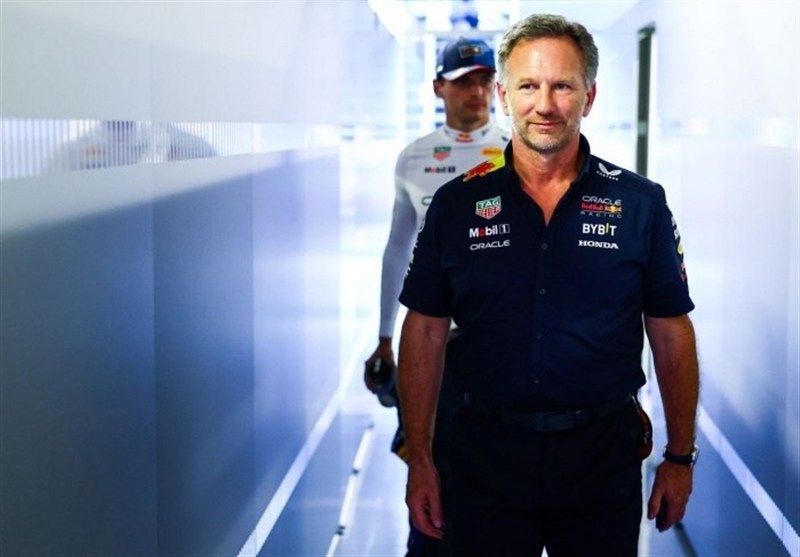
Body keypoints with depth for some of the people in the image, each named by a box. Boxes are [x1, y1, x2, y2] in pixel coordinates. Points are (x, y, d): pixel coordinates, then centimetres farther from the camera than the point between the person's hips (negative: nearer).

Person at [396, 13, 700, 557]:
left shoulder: (641, 203, -1)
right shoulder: (457, 203, 1)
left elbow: (671, 335, 3)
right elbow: (425, 332, 3)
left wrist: (681, 458, 3)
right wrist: (419, 459, 0)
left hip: (603, 456, 0)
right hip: (486, 454, 1)